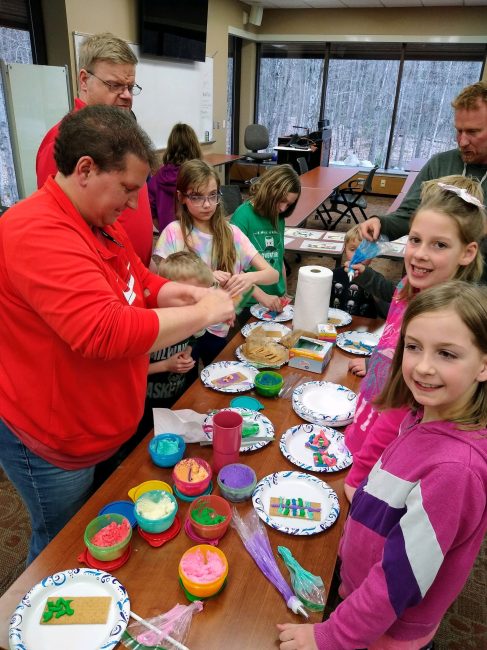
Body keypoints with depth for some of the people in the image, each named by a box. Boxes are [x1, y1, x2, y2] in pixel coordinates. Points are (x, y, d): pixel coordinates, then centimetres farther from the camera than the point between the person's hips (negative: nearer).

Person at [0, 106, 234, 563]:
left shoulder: (97, 223, 4)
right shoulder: (38, 235, -29)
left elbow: (140, 283, 14)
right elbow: (107, 331, -38)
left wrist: (186, 293, -6)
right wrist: (202, 313, -28)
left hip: (103, 429, 9)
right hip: (55, 444, -9)